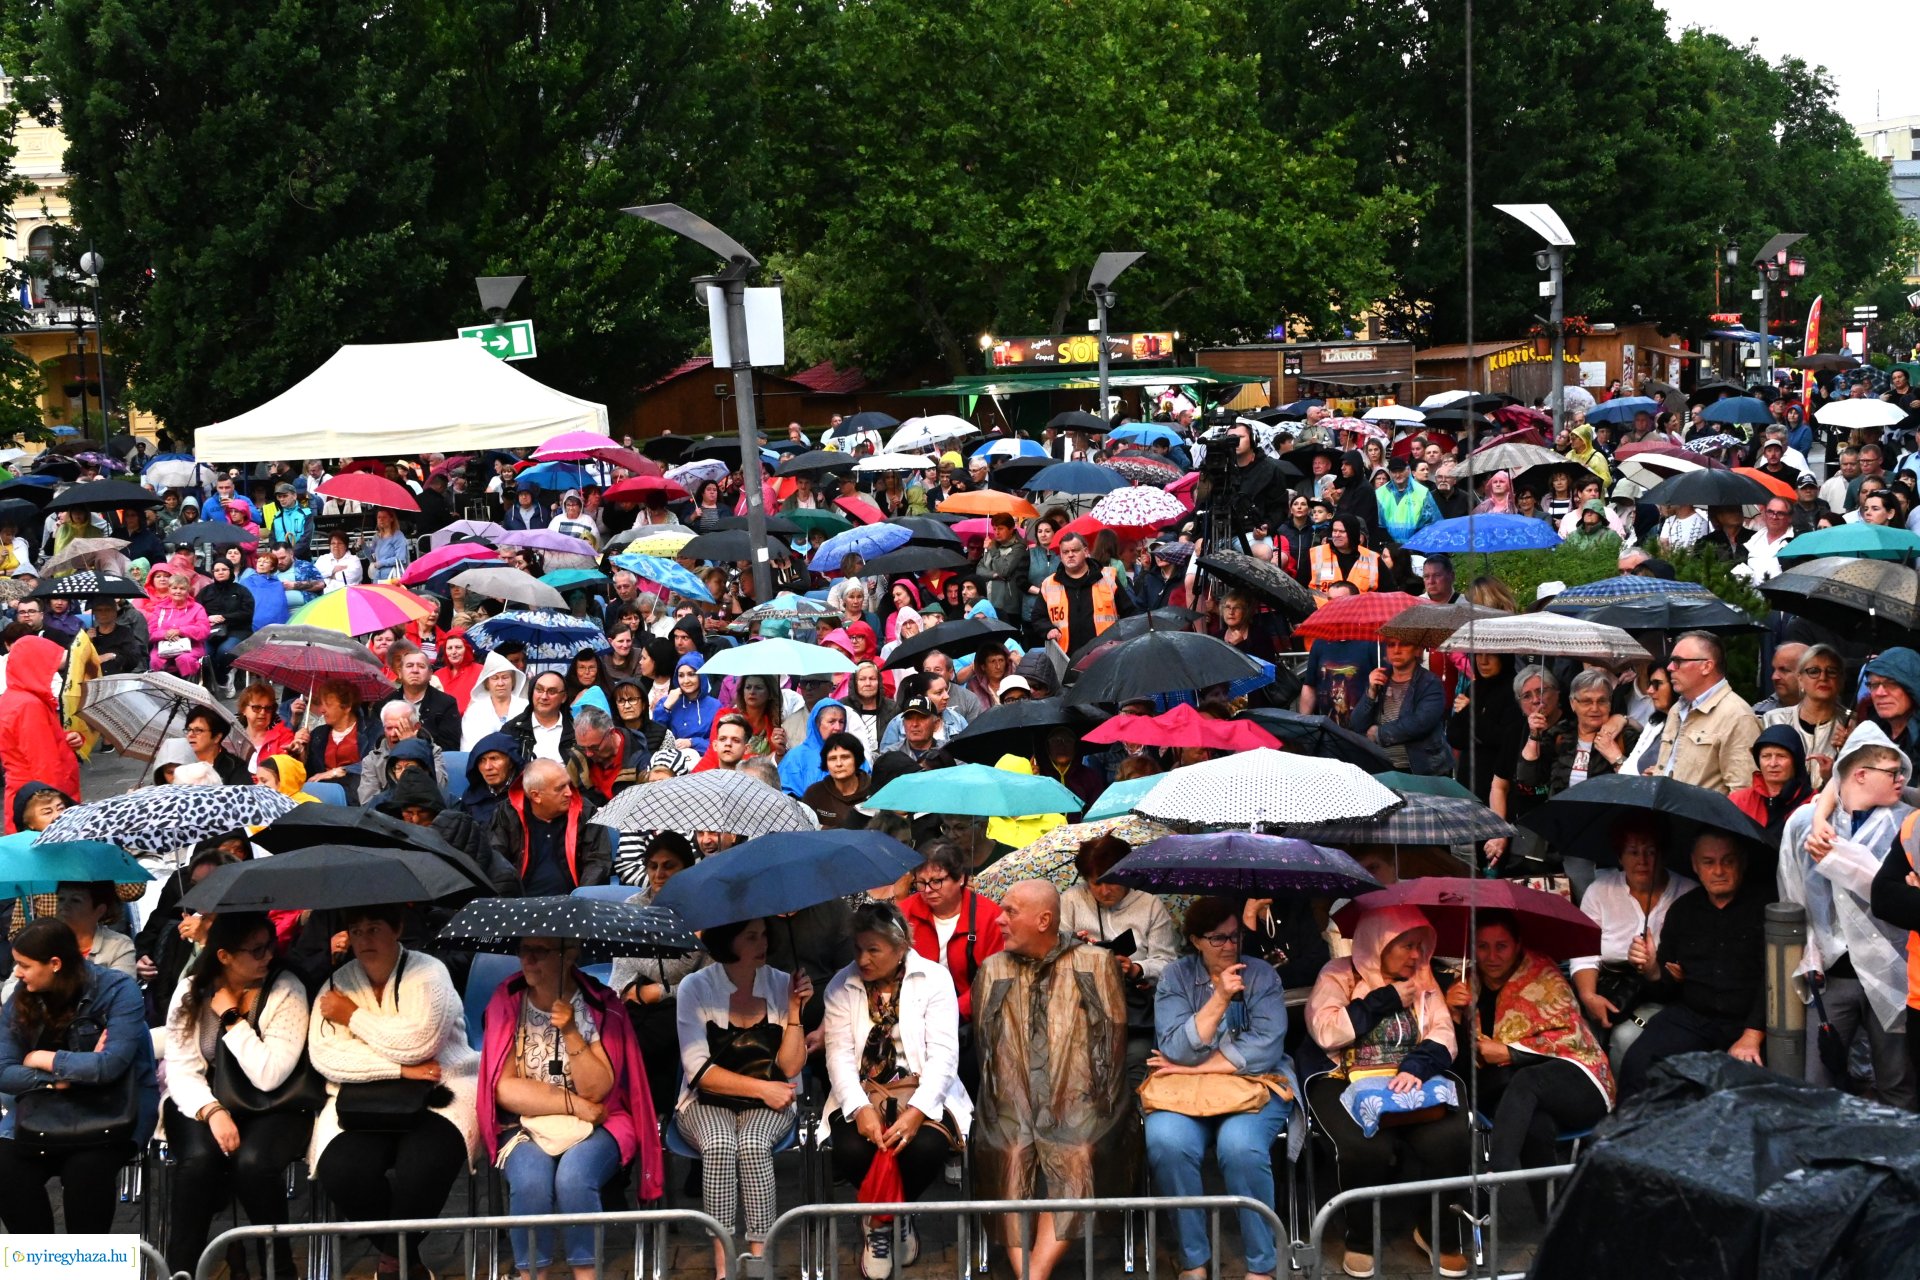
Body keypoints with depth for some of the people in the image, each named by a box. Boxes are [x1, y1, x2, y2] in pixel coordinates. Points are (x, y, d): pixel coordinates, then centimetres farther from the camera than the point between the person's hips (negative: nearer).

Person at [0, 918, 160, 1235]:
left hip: (111, 1109, -4)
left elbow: (111, 1064, -24)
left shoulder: (118, 990, -13)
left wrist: (45, 1060, -13)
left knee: (84, 1169, -34)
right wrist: (59, 1078, -19)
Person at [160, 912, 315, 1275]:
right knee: (199, 1158, -32)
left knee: (252, 1162, -33)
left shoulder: (286, 989, -9)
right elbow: (181, 1070, -6)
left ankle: (278, 1265, -10)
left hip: (272, 1108, -1)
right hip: (203, 1103, 1)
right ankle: (180, 1269, -16)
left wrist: (232, 1018, -16)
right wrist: (212, 1111, -24)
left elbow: (269, 1075, -18)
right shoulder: (191, 992, -1)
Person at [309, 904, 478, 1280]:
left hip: (438, 1093, -3)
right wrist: (400, 1069, -14)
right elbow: (324, 1055, -5)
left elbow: (416, 1043, -16)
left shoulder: (427, 973, 0)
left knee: (423, 1167, -34)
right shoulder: (337, 984, 10)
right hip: (362, 1102, 3)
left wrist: (353, 1016, -5)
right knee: (341, 1172, -28)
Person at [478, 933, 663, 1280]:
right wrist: (574, 1103, -10)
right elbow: (504, 1089, -5)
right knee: (531, 1183, -31)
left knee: (573, 1179, -32)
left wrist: (570, 1033, -21)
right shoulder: (507, 1002, 1)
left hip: (592, 1127, -1)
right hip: (526, 1126, 1)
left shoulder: (599, 1005, -2)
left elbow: (596, 1090, -10)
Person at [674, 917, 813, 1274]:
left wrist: (794, 1011, -16)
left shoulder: (781, 984, -1)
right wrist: (762, 1088, -13)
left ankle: (759, 1257, -28)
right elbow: (699, 1070, -10)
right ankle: (722, 1263, -30)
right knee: (719, 1145, -33)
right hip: (707, 1103, -1)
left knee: (753, 1145, -32)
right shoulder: (696, 988, -7)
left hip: (768, 1107, 1)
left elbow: (790, 1068, -4)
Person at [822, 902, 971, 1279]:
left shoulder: (934, 979, -3)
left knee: (927, 1146, -32)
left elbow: (943, 1054, -10)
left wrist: (918, 1111, -25)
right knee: (852, 1149, -31)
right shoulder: (842, 985, 4)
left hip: (921, 1089, -1)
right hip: (862, 1091, 1)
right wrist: (860, 1108, -22)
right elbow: (839, 1053, -5)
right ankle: (876, 1219, 3)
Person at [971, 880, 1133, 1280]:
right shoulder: (993, 969, 15)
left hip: (1077, 1100, -1)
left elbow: (1115, 1038, 5)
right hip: (1014, 1101, 2)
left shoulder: (1096, 963, 8)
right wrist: (1009, 1100, -1)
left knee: (1076, 1160, -31)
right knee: (1010, 1154, -30)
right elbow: (984, 1044, 12)